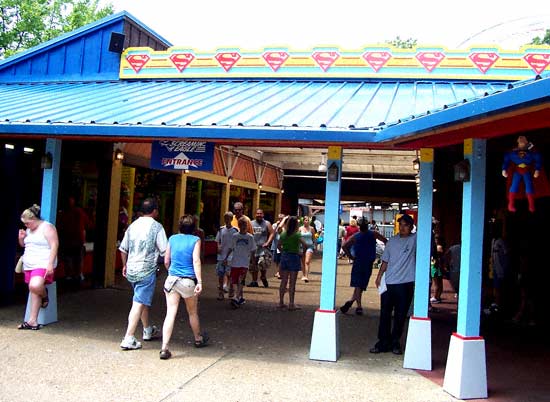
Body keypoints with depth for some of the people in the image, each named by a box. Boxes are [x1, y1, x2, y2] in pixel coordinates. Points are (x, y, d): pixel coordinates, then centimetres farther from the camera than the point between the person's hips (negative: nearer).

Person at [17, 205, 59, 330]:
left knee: (35, 286, -29)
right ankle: (33, 321, 5)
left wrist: (50, 264, -22)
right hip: (29, 265, 8)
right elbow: (23, 245, 31)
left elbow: (54, 246, -14)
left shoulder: (47, 227, -8)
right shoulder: (29, 230, 17)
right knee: (34, 292, 5)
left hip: (43, 265, -8)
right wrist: (21, 238, 7)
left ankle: (44, 295, 4)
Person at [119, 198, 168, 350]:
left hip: (131, 269, 7)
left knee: (143, 300, 22)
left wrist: (125, 265, 27)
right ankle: (129, 339, -9)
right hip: (147, 270, -7)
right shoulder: (156, 226, -9)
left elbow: (123, 249, 14)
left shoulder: (133, 225, 8)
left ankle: (148, 330, 37)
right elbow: (164, 251, -10)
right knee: (139, 303, -5)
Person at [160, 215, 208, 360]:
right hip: (188, 281, -2)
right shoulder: (195, 240, -4)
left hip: (172, 279, 2)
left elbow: (166, 261, 11)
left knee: (170, 313, -3)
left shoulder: (172, 239, 6)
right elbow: (196, 261, -14)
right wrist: (200, 282, -17)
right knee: (193, 313, 18)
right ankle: (198, 339, 39)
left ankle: (164, 348, -13)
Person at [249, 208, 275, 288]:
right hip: (253, 247, 3)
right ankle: (254, 281, 16)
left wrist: (267, 243, -8)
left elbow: (272, 233, 2)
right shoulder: (251, 223, 11)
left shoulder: (267, 223, 5)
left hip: (263, 247, -3)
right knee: (253, 266, 5)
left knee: (262, 263, -17)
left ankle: (263, 277, 9)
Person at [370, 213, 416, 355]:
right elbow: (385, 261, 13)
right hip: (389, 283, 3)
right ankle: (383, 342, 13)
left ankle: (395, 342, 19)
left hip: (406, 284, -2)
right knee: (385, 314, 4)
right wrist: (379, 276, 7)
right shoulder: (392, 241, 11)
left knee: (400, 316, 6)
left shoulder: (415, 239, 2)